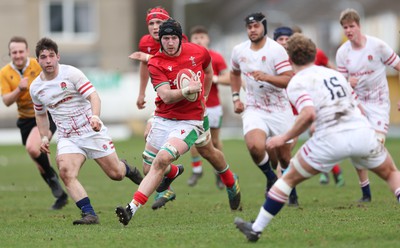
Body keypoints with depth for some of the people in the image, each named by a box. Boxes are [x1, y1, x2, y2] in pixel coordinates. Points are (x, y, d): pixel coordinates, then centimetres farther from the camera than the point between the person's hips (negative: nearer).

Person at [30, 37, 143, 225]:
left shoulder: (71, 73, -10)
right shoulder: (35, 88, 5)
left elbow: (93, 96, -16)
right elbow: (41, 114, 23)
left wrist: (95, 116, -35)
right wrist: (44, 137, 11)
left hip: (92, 130, -3)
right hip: (67, 138, 3)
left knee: (115, 173, -1)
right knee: (66, 172, -25)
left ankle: (127, 169, 38)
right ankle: (89, 214, -24)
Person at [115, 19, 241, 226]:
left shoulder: (198, 52, -3)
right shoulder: (156, 63, -10)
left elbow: (208, 71, 22)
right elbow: (166, 96, -22)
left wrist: (203, 97, 24)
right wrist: (187, 90, -38)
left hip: (190, 120, -2)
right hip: (163, 118, 2)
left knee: (162, 160, -21)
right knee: (151, 166, 14)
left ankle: (133, 208, -21)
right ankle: (174, 172, 54)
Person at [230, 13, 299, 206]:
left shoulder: (276, 50, -13)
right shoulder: (239, 51, 2)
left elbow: (289, 80, -20)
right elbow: (235, 73, 23)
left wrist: (266, 77, -34)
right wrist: (236, 98, 12)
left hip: (279, 109, -2)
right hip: (254, 109, 2)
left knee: (284, 157, 6)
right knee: (255, 146, -26)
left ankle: (291, 191, 33)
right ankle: (271, 178, 3)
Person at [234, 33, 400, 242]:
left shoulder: (297, 83, 3)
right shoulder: (335, 74, 22)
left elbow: (309, 114, -15)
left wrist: (284, 138, -5)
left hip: (331, 139, -4)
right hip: (362, 131, 4)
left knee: (289, 178, 15)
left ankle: (256, 229, 17)